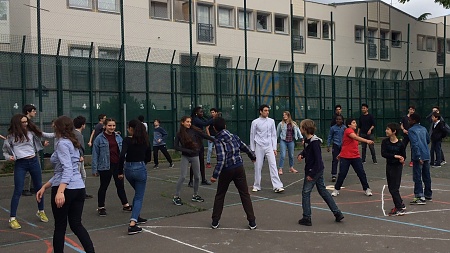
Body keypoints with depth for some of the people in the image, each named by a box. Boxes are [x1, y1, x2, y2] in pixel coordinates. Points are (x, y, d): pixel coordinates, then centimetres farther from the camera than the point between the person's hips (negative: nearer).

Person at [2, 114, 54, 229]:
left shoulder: (31, 131, 1)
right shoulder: (11, 136, -2)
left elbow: (45, 135, 1)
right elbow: (5, 151, 7)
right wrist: (8, 157, -13)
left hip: (33, 161, 3)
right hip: (20, 164, -3)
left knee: (39, 187, 13)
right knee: (18, 191, -5)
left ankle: (41, 211, 31)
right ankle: (12, 218, 2)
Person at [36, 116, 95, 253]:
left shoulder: (62, 143, -9)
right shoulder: (72, 143, 19)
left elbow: (67, 169, -22)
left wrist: (60, 191, -31)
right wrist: (44, 187, 21)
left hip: (66, 190, -8)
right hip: (79, 188, 8)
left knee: (60, 226, 7)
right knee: (76, 225, 12)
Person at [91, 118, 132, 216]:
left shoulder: (118, 137, 6)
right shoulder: (100, 138, -7)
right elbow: (95, 154, -6)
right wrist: (95, 169, -8)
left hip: (118, 165, 4)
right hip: (105, 166, -4)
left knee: (120, 185, 13)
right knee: (103, 186, 7)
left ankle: (125, 205, 25)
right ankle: (101, 207, 20)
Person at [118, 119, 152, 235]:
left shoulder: (128, 140, -7)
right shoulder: (145, 140, 3)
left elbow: (122, 156, -19)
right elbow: (148, 158, 11)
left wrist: (120, 171, -11)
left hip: (128, 169, 0)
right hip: (140, 169, 0)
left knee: (138, 193, 26)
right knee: (139, 197, 2)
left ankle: (136, 217, 33)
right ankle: (132, 224, -13)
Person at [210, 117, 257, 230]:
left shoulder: (218, 141, -12)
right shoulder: (233, 136, 3)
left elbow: (221, 160, -21)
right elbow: (244, 147, 16)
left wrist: (215, 175, -21)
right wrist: (253, 157, 33)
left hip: (226, 170, -3)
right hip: (239, 168, 3)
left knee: (220, 195, 14)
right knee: (245, 195, 8)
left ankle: (215, 221, 18)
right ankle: (252, 222, 7)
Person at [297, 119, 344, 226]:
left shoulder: (314, 142, -23)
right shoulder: (307, 140, 4)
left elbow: (318, 160, -23)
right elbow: (306, 151, 23)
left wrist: (311, 174, -21)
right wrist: (301, 155, 0)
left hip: (315, 170, -9)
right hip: (318, 170, 9)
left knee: (306, 192, 0)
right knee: (323, 191, 15)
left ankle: (306, 218, 7)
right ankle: (337, 213, 21)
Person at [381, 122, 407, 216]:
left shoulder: (400, 144, -13)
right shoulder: (385, 142, -5)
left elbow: (403, 156, -1)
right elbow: (383, 154, -18)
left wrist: (402, 159, -22)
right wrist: (395, 156, -27)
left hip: (397, 167, -5)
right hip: (389, 166, 5)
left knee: (394, 188, -5)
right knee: (391, 188, 14)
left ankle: (399, 208, 3)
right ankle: (400, 204, 31)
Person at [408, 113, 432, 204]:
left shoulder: (411, 130, -10)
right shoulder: (423, 129, 12)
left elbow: (415, 144, -19)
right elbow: (428, 140, 21)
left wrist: (418, 157, -22)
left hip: (419, 157, -8)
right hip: (427, 156, 8)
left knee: (417, 177, -5)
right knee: (426, 176, 17)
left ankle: (420, 197, -7)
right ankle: (428, 195, 27)